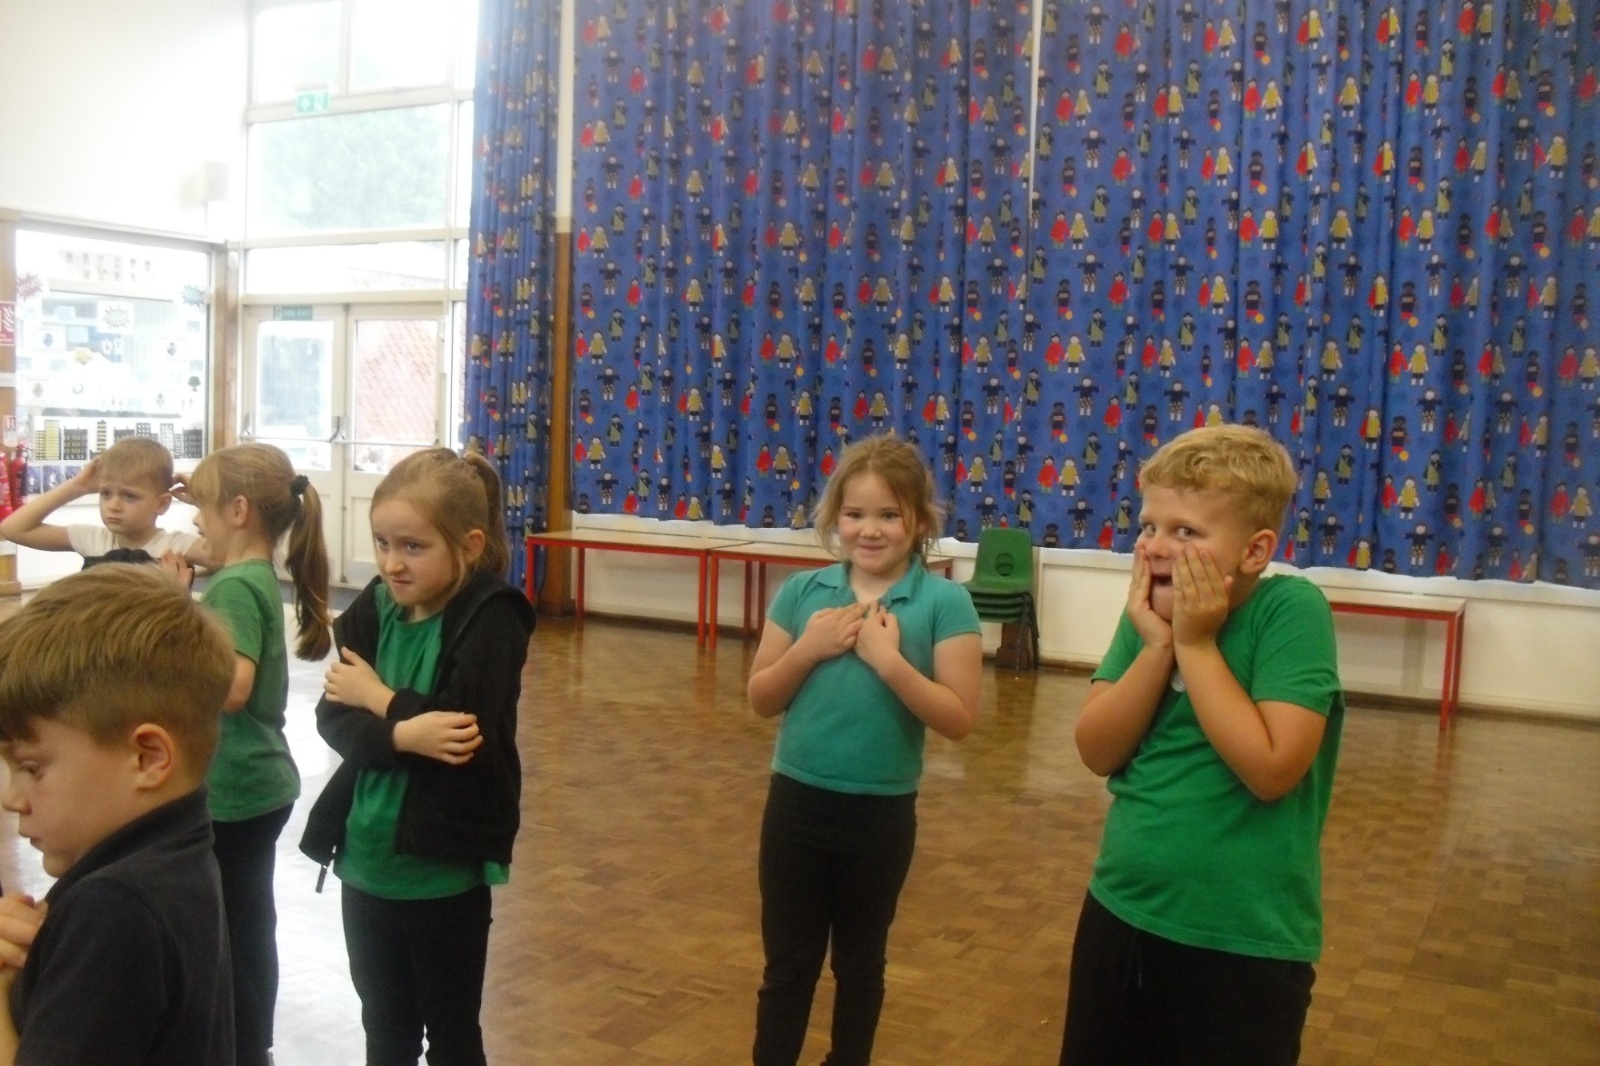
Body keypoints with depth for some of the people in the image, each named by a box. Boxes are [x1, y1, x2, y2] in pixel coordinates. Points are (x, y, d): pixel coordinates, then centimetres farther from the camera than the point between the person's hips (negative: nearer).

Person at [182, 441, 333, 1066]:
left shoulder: (235, 586, -19)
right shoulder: (258, 576, 8)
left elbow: (232, 686, -30)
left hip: (234, 792, -10)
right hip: (255, 785, 10)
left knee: (228, 936, 3)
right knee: (248, 929, 20)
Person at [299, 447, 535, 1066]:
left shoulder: (491, 617, -14)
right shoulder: (375, 607, 1)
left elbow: (468, 727, -26)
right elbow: (333, 718, -5)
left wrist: (377, 697, -13)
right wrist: (403, 735, -25)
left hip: (446, 867, -5)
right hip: (368, 859, 5)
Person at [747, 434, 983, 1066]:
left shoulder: (944, 603, -11)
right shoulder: (802, 592, -2)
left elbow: (959, 719, -14)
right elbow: (762, 700, 1)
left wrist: (889, 659, -24)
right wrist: (807, 650, -16)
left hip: (881, 813, -2)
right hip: (796, 801, 2)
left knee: (859, 964, 18)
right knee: (787, 962, 14)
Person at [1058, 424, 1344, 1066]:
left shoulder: (1291, 609, -16)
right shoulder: (1151, 610, -2)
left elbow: (1271, 770, -25)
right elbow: (1098, 753, -7)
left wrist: (1195, 644, -22)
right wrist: (1157, 646, -18)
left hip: (1244, 942, -5)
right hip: (1120, 913, 5)